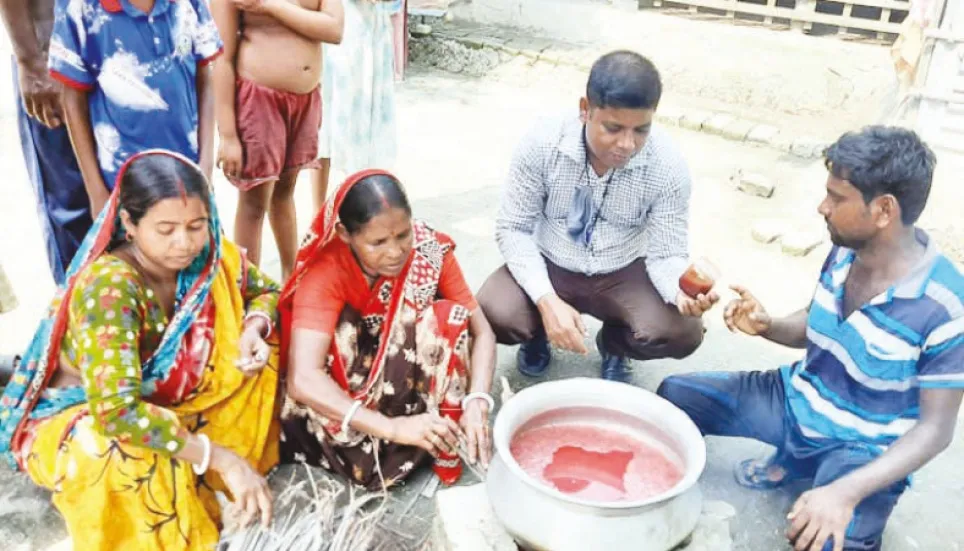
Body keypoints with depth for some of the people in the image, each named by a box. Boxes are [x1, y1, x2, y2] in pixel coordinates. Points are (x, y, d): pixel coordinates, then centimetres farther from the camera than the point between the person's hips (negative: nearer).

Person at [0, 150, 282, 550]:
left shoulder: (207, 254, -17)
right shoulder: (107, 286, -34)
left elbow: (265, 292, 2)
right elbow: (117, 413, -44)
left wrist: (255, 328, -22)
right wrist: (221, 458, -42)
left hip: (164, 397, 7)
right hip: (75, 415, -6)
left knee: (264, 347, -9)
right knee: (132, 457, -40)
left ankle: (193, 479, -1)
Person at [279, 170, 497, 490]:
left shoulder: (430, 250, -21)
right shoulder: (326, 271, -29)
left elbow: (482, 333, -18)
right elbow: (303, 379, -39)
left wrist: (477, 403, -36)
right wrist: (393, 427, -47)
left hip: (412, 376, 2)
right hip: (347, 388, -2)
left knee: (449, 318, -27)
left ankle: (443, 442, -17)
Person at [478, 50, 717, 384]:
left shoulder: (668, 167, -20)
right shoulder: (542, 144, -22)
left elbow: (666, 254, -14)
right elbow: (513, 229, -14)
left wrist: (682, 292, -39)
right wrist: (548, 301, -28)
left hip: (623, 274, 1)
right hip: (549, 266, 0)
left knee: (683, 332, -25)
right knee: (493, 314, -29)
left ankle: (614, 342, 12)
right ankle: (538, 333, 10)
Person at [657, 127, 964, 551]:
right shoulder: (843, 252, -7)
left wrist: (847, 492, -32)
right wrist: (767, 326, -13)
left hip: (865, 447, -6)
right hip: (797, 400, 6)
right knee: (673, 395, -2)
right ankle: (792, 460, 11)